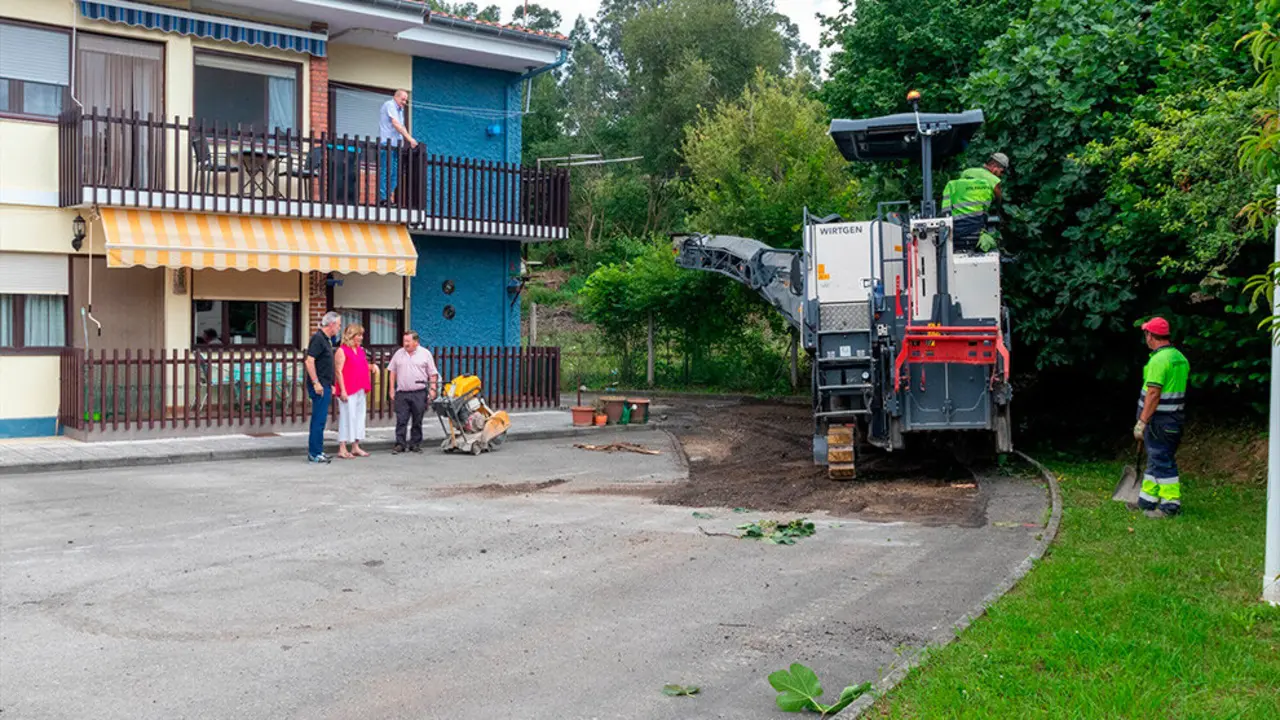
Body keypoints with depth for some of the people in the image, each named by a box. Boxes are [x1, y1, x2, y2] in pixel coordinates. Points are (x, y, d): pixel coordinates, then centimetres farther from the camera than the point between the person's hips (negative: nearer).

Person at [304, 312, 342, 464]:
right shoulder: (318, 338, -13)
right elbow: (309, 361, -21)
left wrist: (330, 385, 23)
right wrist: (316, 383, -22)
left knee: (319, 420, 13)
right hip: (319, 386, -10)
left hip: (324, 386, 10)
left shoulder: (326, 340, 17)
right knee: (319, 420, -8)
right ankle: (315, 454, -4)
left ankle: (315, 451, 19)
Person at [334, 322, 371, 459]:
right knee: (347, 417, -6)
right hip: (348, 391, -8)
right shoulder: (342, 351, -7)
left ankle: (356, 447, 19)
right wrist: (343, 390, -17)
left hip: (360, 391, 8)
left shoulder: (360, 350, 16)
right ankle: (342, 449, -2)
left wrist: (366, 387, 15)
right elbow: (338, 371, -12)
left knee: (359, 417, 10)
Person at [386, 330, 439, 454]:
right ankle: (400, 444, 0)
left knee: (417, 421, 4)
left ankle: (415, 444, 12)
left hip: (419, 393, -1)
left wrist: (432, 389, -5)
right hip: (402, 393, 1)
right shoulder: (398, 354, 11)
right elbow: (392, 372, 14)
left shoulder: (425, 354, 4)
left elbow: (432, 374, 4)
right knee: (401, 420, -4)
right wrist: (392, 389, 8)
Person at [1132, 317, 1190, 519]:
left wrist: (1141, 422, -19)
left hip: (1159, 419, -10)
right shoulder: (1180, 357, 11)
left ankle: (1170, 505, 0)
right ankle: (1147, 500, 25)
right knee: (1156, 459, 16)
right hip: (1175, 417, 10)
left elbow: (1153, 394, -22)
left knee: (1162, 461, -4)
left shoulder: (1159, 360, -19)